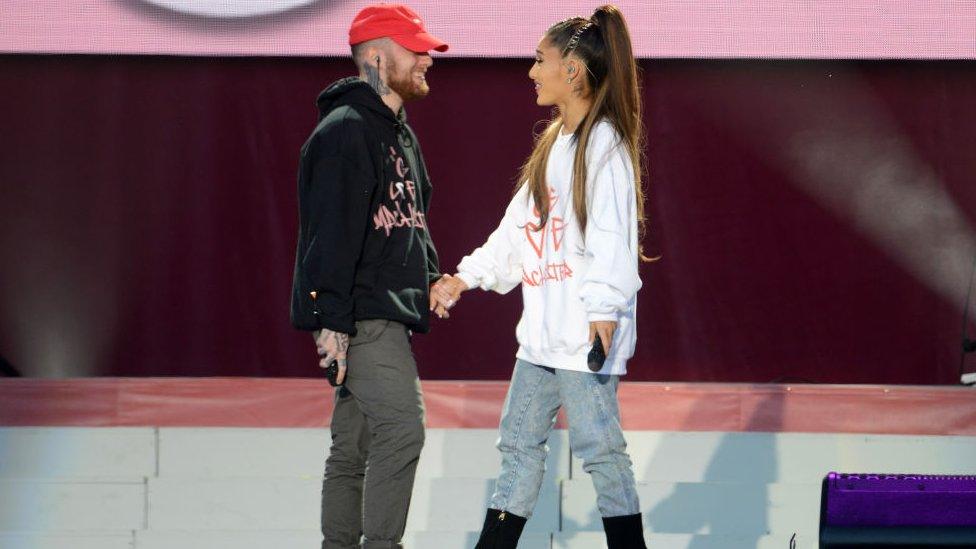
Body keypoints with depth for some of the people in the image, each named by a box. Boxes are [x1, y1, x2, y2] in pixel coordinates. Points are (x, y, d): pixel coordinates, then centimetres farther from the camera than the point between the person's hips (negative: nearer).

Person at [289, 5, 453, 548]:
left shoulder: (401, 135, 20)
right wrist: (332, 317, -23)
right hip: (361, 314, -10)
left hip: (389, 312, 10)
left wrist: (431, 279, 15)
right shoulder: (345, 131, -12)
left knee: (355, 443, 11)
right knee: (401, 427, -17)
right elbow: (332, 230, -19)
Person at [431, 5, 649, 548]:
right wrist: (468, 277, 18)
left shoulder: (603, 141, -10)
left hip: (584, 332, -10)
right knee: (520, 443, 13)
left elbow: (611, 234, -19)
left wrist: (603, 307, -27)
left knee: (600, 447, -7)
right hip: (542, 330, 10)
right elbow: (519, 227, 22)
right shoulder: (556, 143, 18)